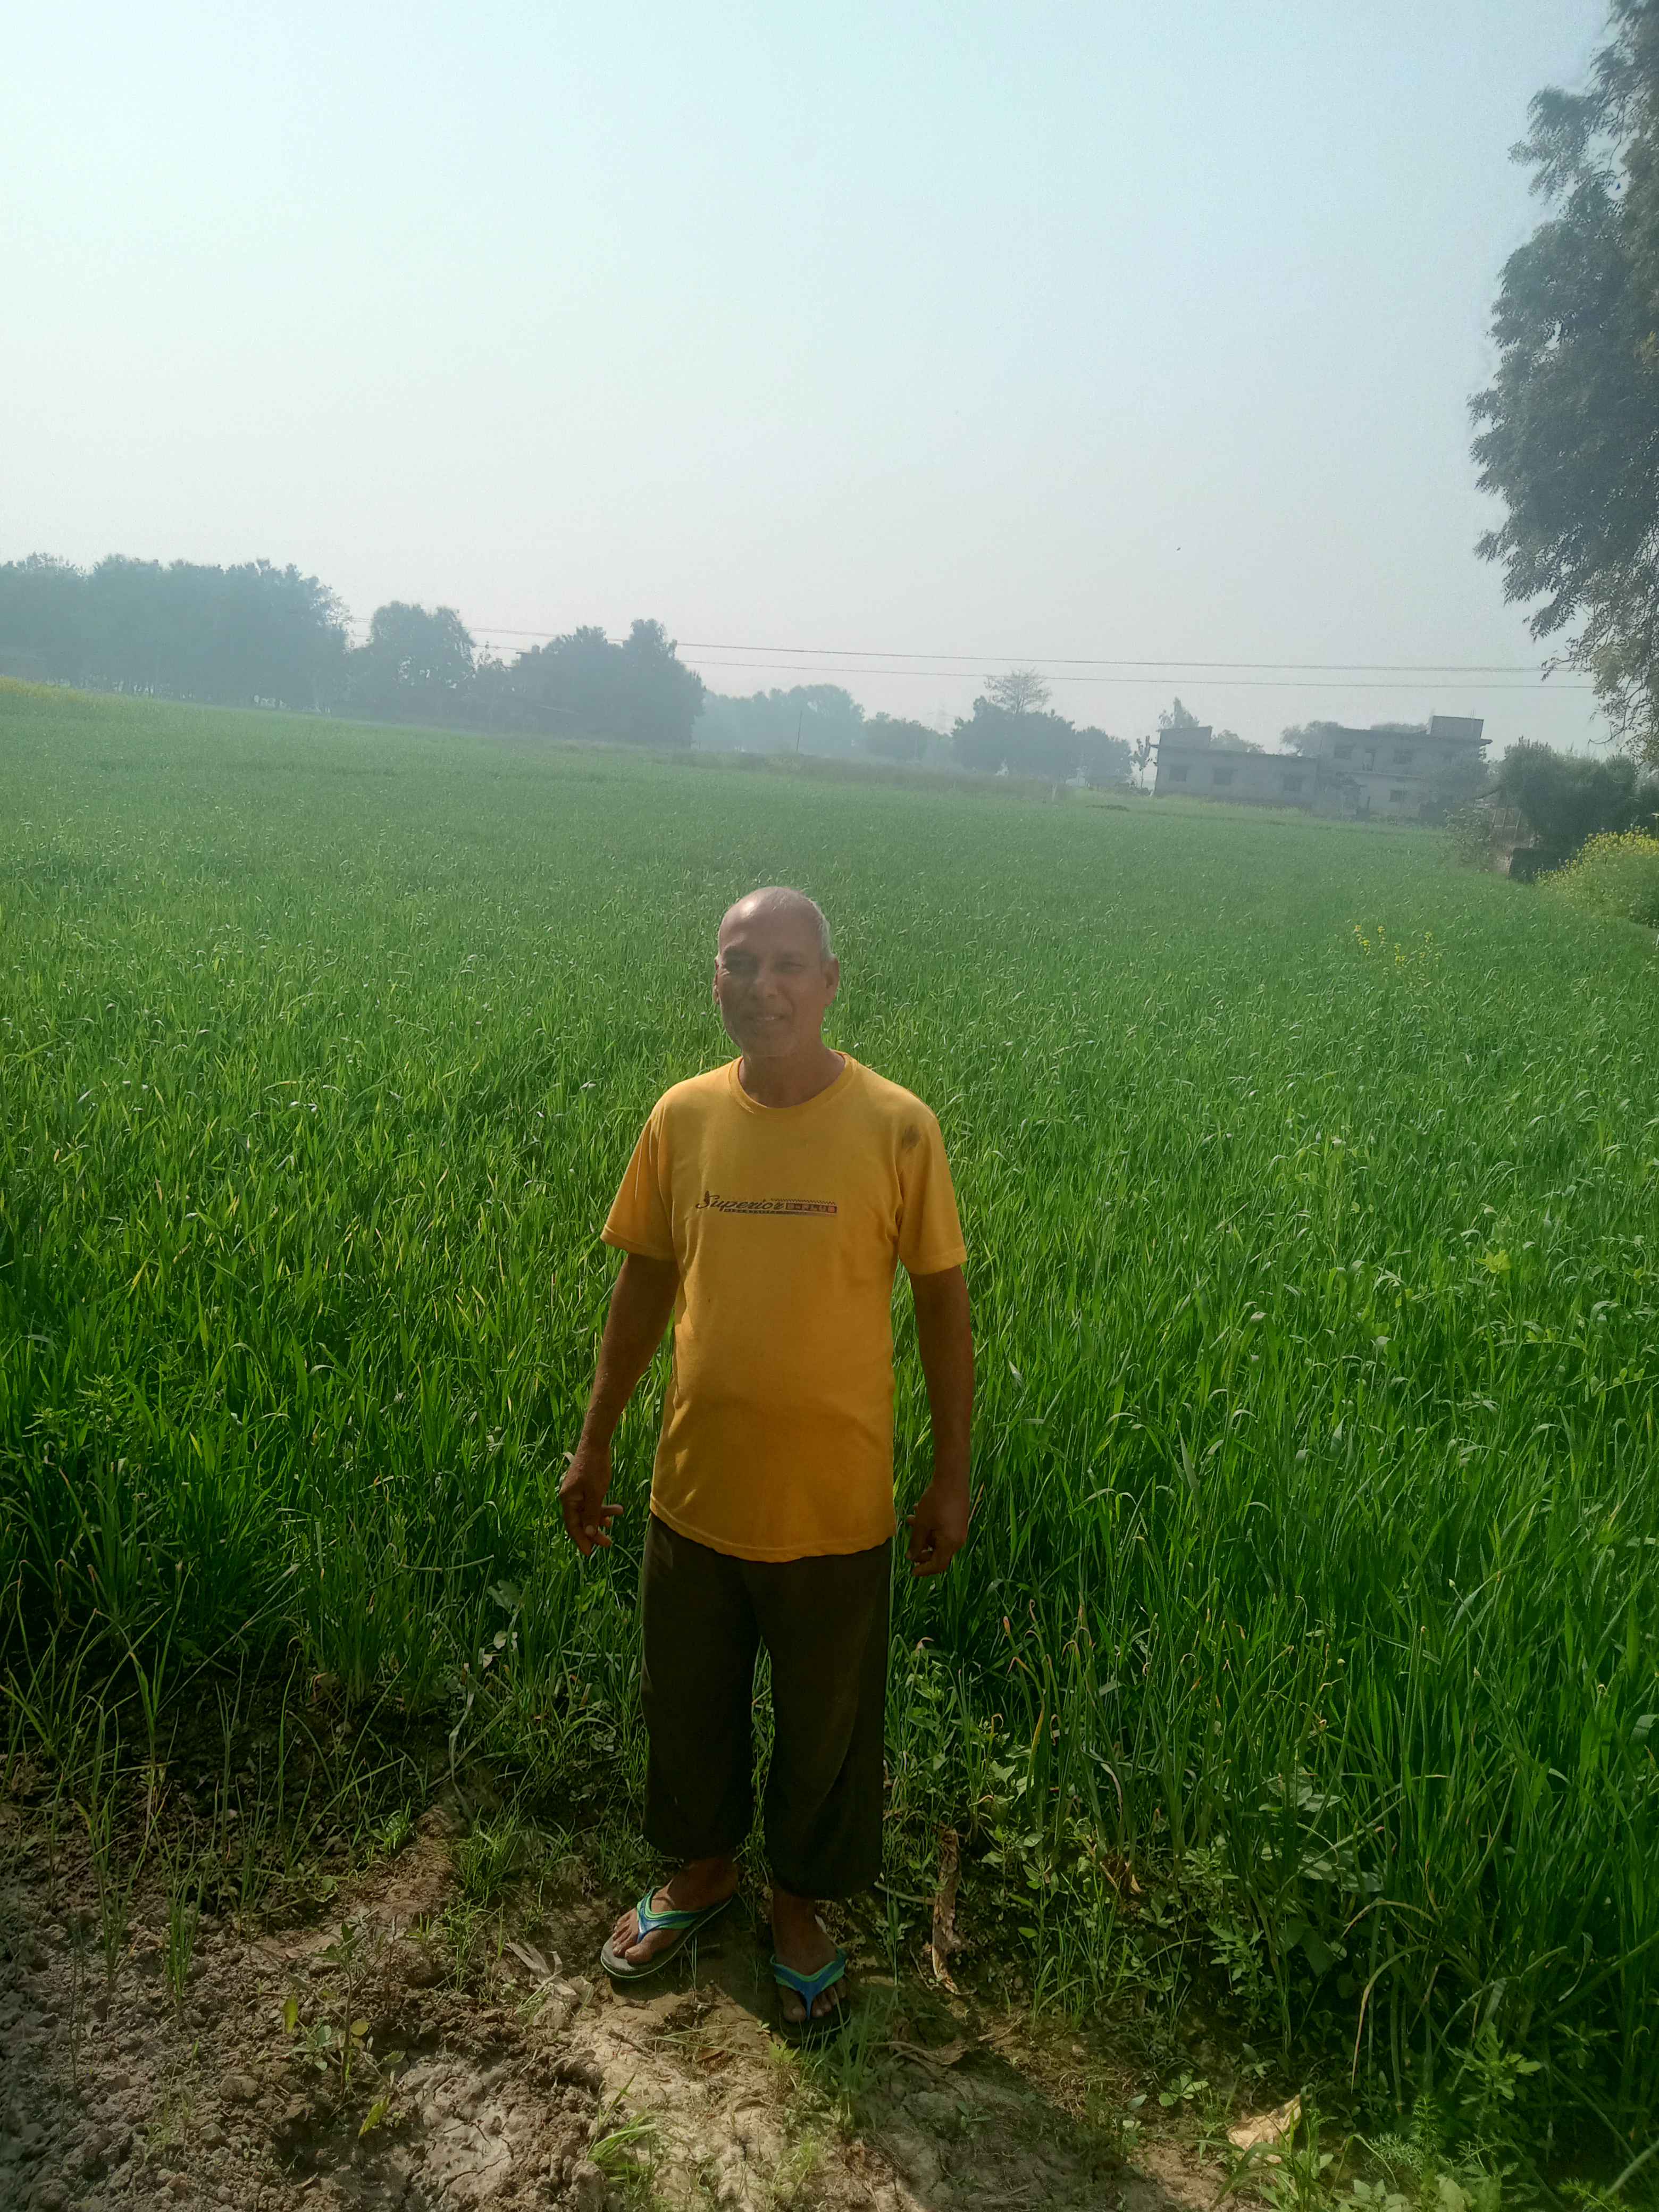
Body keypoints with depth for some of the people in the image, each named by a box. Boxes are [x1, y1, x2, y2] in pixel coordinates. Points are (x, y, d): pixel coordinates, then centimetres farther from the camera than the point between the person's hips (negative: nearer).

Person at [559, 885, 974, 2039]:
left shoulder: (897, 1128, -14)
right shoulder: (682, 1117, -5)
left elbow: (944, 1303, -5)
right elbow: (645, 1284, 6)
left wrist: (954, 1478, -2)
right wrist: (596, 1444, 10)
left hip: (835, 1508, -3)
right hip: (694, 1490, 3)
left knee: (825, 1724, 17)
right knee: (685, 1704, 22)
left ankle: (800, 1908, 44)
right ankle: (703, 1868, 50)